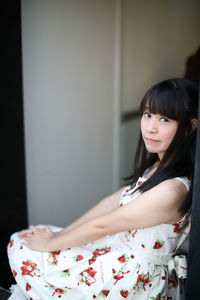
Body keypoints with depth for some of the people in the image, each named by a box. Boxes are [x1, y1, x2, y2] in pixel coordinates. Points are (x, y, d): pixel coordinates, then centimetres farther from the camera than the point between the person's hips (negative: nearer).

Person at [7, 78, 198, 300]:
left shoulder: (172, 190, -30)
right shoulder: (158, 166, 0)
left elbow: (101, 226, -22)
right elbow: (112, 202, 4)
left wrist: (50, 243, -8)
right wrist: (58, 234, 2)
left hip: (136, 280, -8)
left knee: (23, 251, -2)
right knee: (18, 241, 10)